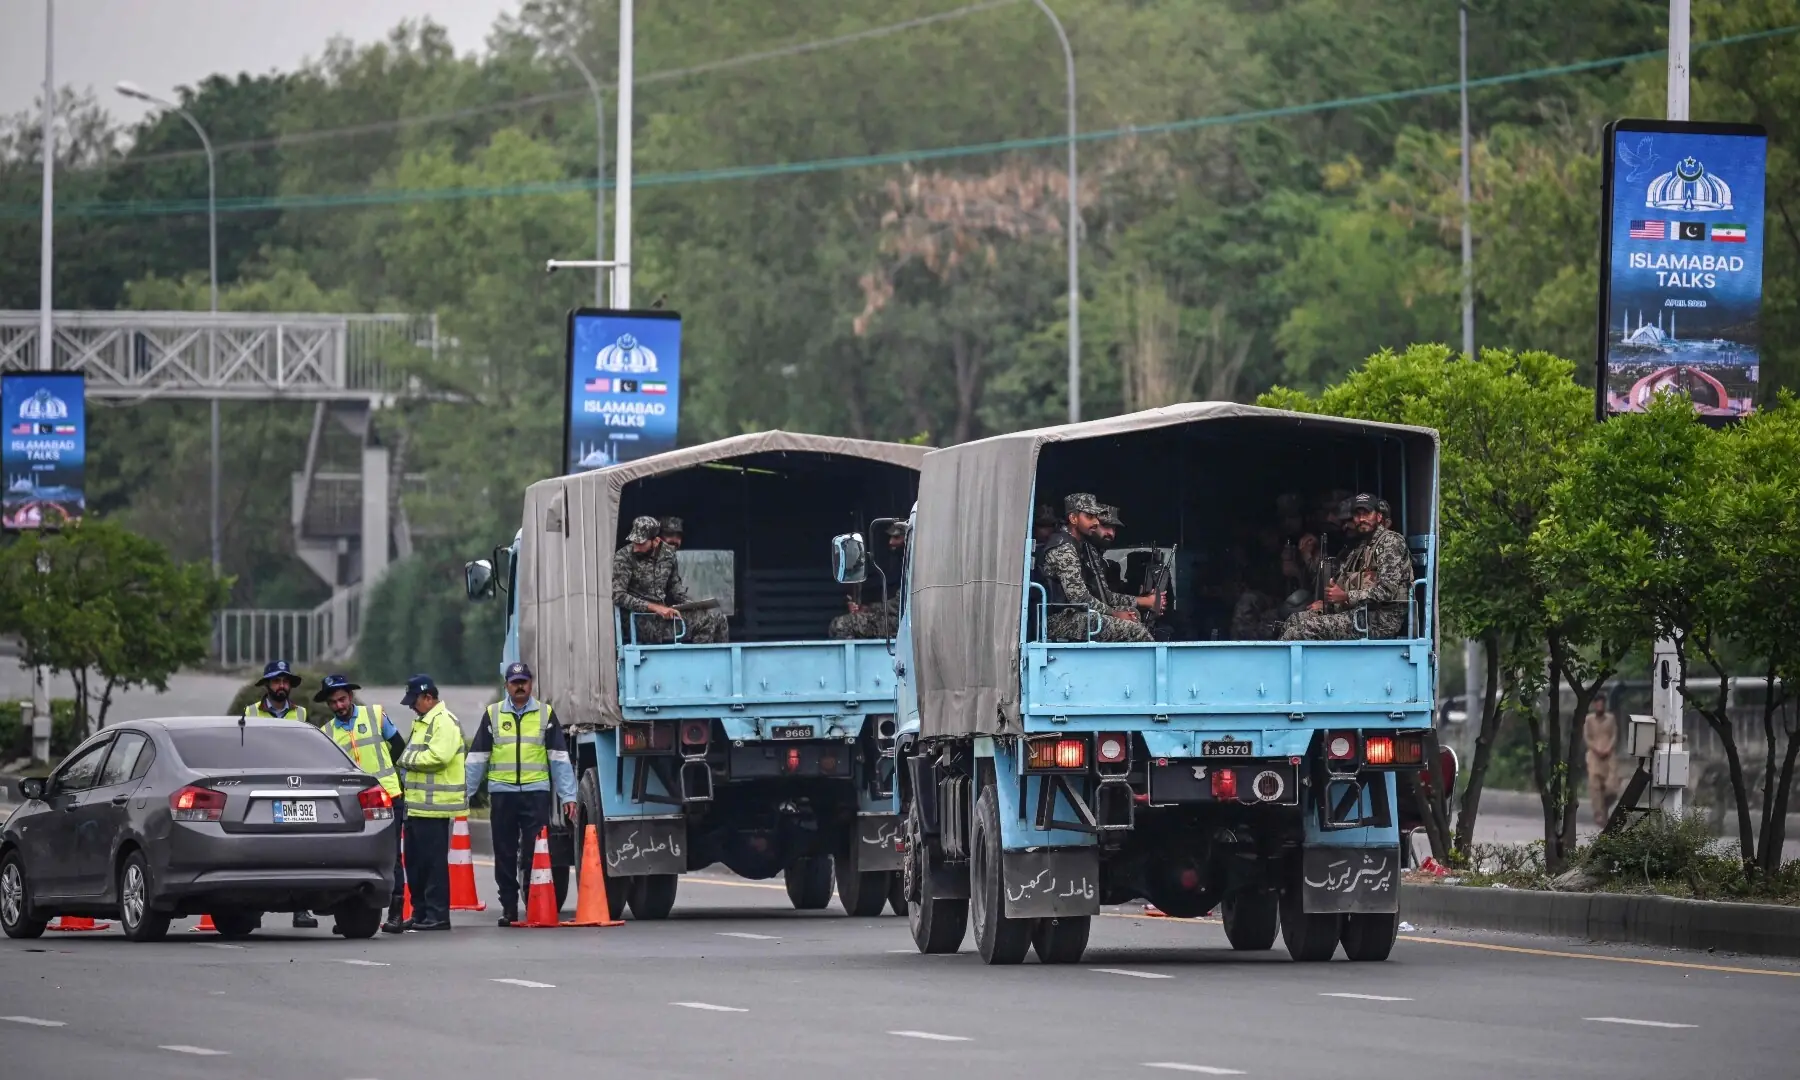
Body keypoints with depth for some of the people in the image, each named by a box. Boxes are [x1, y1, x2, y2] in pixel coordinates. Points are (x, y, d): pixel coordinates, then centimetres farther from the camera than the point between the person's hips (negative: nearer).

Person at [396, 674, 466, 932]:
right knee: (415, 860, 13)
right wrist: (407, 760, 6)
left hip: (434, 805, -10)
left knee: (434, 861, -7)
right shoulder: (422, 722, 21)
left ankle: (438, 915, -4)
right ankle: (421, 913, 20)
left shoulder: (444, 722, -12)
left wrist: (407, 758, -11)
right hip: (416, 804, 10)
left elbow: (437, 757, -24)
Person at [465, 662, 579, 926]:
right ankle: (508, 908, 11)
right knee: (504, 855, 5)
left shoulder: (545, 714, 7)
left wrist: (567, 795, 0)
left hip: (536, 792, -1)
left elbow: (559, 758, 6)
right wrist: (464, 794, 3)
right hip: (502, 793, 1)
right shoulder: (492, 715, 9)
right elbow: (476, 758, 9)